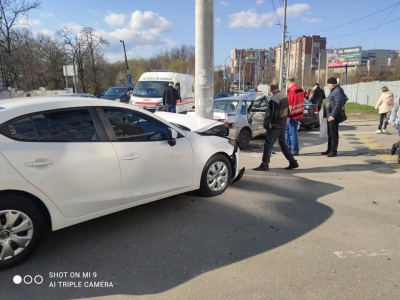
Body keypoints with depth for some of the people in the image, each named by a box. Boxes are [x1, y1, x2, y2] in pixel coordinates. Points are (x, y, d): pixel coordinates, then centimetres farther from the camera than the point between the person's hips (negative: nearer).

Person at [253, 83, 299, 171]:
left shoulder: (274, 99, -20)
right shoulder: (284, 96, 10)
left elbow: (274, 114, -23)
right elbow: (287, 110, 16)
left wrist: (270, 123, -11)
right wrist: (283, 120, 17)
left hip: (276, 125, -9)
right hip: (283, 124, 9)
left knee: (268, 144, -5)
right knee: (283, 144, 17)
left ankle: (264, 165, -2)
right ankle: (293, 162, 21)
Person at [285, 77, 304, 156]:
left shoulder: (291, 90, -16)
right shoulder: (300, 89, 13)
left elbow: (290, 104, -19)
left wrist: (288, 113, -14)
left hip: (293, 115, -10)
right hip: (299, 113, 10)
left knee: (292, 133, -3)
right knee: (286, 128, 21)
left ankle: (295, 151, 1)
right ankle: (289, 145, 26)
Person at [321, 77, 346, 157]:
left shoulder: (338, 91, -15)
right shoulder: (333, 90, 17)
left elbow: (338, 104, -23)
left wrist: (333, 115, -26)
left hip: (333, 117, -10)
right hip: (330, 116, 10)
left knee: (333, 134, -4)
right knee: (330, 134, 16)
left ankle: (334, 151, 2)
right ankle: (329, 150, 25)